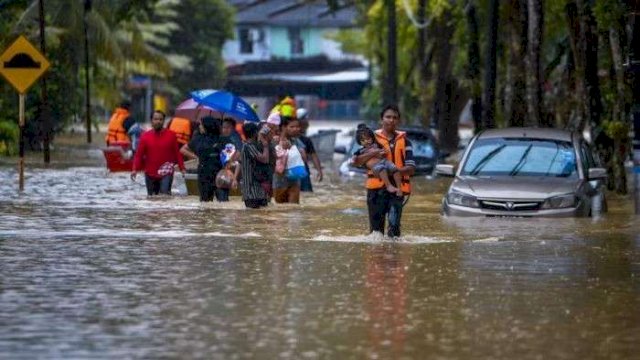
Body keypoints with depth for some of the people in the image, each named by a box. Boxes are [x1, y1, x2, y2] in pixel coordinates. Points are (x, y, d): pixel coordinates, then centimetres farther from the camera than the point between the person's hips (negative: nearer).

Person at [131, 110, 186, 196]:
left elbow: (177, 153, 5)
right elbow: (139, 155, 1)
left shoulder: (171, 135, 2)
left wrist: (182, 168, 0)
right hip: (150, 174, 2)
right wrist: (135, 169, -11)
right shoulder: (145, 137, 3)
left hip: (166, 173, -2)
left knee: (165, 195, -19)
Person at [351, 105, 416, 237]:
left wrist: (395, 171, -15)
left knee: (394, 223, -16)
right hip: (376, 187, 0)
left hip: (397, 188, 0)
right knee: (376, 227, 1)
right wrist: (373, 154, -14)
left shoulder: (404, 141, 12)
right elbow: (355, 161, 2)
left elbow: (411, 168, 4)